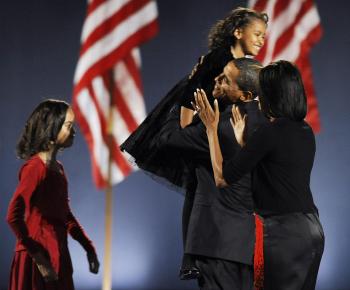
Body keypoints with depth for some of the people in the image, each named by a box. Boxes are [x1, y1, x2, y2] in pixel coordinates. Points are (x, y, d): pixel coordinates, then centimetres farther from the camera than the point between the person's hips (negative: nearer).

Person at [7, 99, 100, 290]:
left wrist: (89, 248, 16)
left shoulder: (57, 168, 11)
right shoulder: (36, 167, -15)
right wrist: (39, 258, -22)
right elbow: (13, 217, -23)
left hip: (58, 258, 9)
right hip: (39, 260, -9)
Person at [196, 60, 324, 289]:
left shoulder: (270, 132, -15)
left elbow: (222, 178, -12)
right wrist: (242, 141, 25)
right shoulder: (305, 131, 10)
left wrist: (212, 128, -5)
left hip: (286, 234, -8)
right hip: (313, 229, 8)